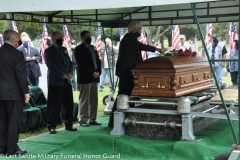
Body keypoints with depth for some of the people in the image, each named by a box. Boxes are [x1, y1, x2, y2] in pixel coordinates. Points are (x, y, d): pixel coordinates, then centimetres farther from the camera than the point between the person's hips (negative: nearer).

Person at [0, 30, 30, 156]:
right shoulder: (17, 54, -13)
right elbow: (21, 75, -15)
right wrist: (26, 92, -8)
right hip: (14, 93, -6)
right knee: (14, 122, 0)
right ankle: (12, 150, 5)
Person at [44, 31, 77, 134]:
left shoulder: (64, 49, 16)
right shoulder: (48, 51, -6)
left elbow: (69, 63, 17)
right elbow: (51, 66, -15)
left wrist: (70, 73, -2)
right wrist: (63, 75, -15)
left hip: (66, 81, 7)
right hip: (55, 82, -7)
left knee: (68, 104, 8)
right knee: (55, 105, -2)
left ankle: (68, 124, 19)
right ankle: (52, 126, 7)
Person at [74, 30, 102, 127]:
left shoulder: (93, 48, 18)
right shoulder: (79, 49, -5)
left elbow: (98, 61, 16)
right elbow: (81, 64, -14)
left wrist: (98, 72, -2)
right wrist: (92, 73, -16)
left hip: (94, 78, 7)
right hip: (85, 78, -7)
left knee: (94, 100, 8)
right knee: (84, 101, -3)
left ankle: (92, 119, 14)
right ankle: (83, 120, 3)